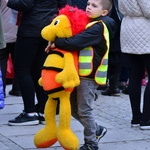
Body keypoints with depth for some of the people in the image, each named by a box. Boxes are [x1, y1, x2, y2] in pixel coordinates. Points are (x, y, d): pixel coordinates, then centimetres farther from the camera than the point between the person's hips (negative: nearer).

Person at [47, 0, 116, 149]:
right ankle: (97, 130, 30)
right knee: (73, 108, 16)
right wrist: (57, 44, 1)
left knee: (84, 110, -1)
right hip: (79, 74, 9)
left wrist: (56, 43, -15)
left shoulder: (98, 27, -15)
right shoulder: (88, 24, 16)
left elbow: (76, 42, -26)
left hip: (88, 76, -9)